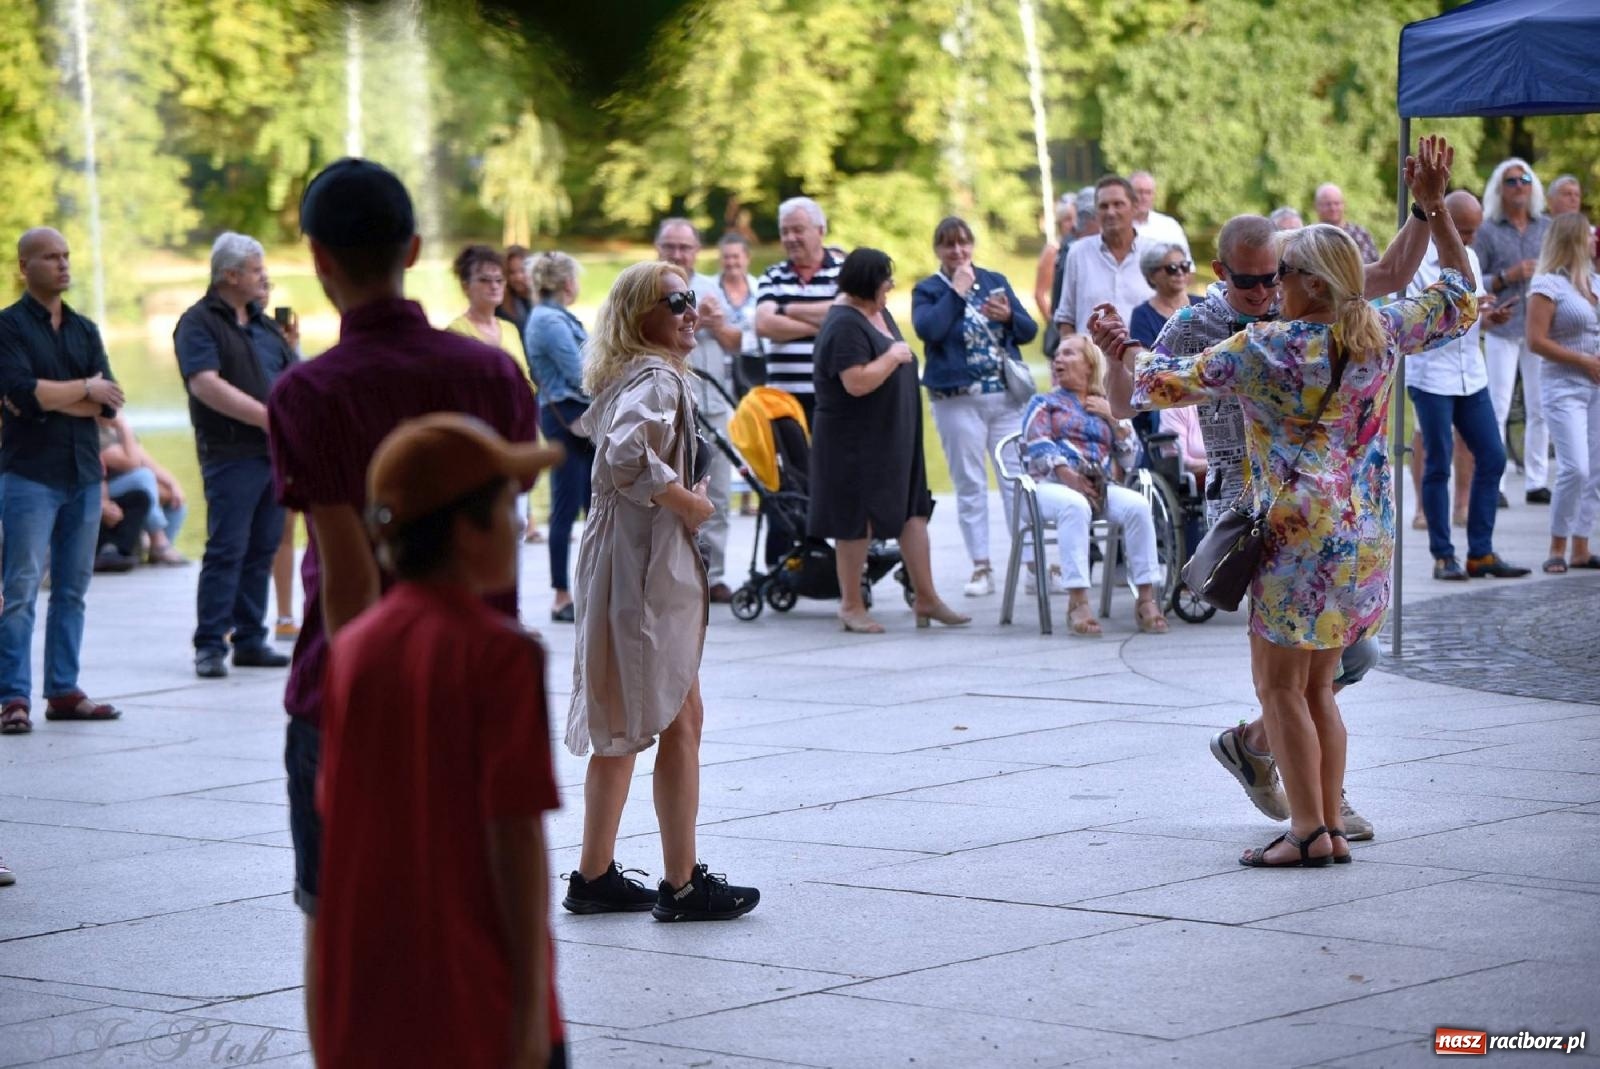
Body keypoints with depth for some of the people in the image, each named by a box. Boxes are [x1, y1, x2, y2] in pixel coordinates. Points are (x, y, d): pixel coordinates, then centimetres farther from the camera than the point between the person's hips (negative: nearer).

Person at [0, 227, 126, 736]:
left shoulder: (84, 330, 15)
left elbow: (108, 402, 2)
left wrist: (48, 398, -10)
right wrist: (84, 390, -6)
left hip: (83, 474, 6)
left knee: (72, 589, 7)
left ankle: (63, 690, 13)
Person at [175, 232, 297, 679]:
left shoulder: (263, 324, 19)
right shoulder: (199, 323, -6)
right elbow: (206, 385, -19)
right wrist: (267, 417, -21)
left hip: (276, 453, 7)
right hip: (232, 453, -7)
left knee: (262, 550, 9)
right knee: (226, 550, -8)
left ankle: (250, 639, 16)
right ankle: (210, 646, -5)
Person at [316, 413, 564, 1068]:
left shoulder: (352, 650, 5)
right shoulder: (500, 655, -13)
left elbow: (335, 828, 9)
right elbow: (515, 834, -16)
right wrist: (532, 1006, -13)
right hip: (479, 1012, -6)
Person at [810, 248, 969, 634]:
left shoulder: (880, 314, 11)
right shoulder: (844, 326, -19)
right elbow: (857, 382, -28)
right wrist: (893, 357, -19)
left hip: (893, 438, 9)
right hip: (856, 441, -9)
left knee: (913, 511, 7)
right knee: (857, 522, 0)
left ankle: (926, 598, 12)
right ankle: (851, 606, 11)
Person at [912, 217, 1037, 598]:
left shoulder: (995, 281, 13)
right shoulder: (927, 291, 4)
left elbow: (1029, 331, 10)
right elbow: (928, 329, -16)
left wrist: (1009, 316, -10)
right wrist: (956, 292, -11)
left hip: (1008, 396, 2)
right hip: (957, 401, -2)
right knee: (970, 484, 0)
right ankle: (981, 569, 4)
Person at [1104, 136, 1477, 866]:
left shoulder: (1267, 348, -10)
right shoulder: (1380, 334, 4)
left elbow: (1174, 383, -4)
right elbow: (1459, 297, 19)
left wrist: (1126, 352, 15)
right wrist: (1436, 206, 19)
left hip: (1304, 531, -7)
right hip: (1367, 533, 7)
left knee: (1280, 684, 0)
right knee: (1317, 686, 14)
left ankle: (1308, 828, -6)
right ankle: (1331, 826, 13)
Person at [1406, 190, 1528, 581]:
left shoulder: (1469, 257, 14)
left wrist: (1492, 315, -1)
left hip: (1471, 374, 7)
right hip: (1431, 375, -7)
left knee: (1492, 458, 4)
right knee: (1438, 466, -2)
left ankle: (1481, 553, 11)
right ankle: (1443, 556, 6)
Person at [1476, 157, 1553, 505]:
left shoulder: (1548, 227, 9)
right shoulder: (1487, 231, 0)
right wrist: (1507, 277, -15)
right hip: (1502, 330, -3)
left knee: (1539, 410, 5)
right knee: (1497, 409, -4)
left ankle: (1536, 482, 12)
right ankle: (1493, 485, 0)